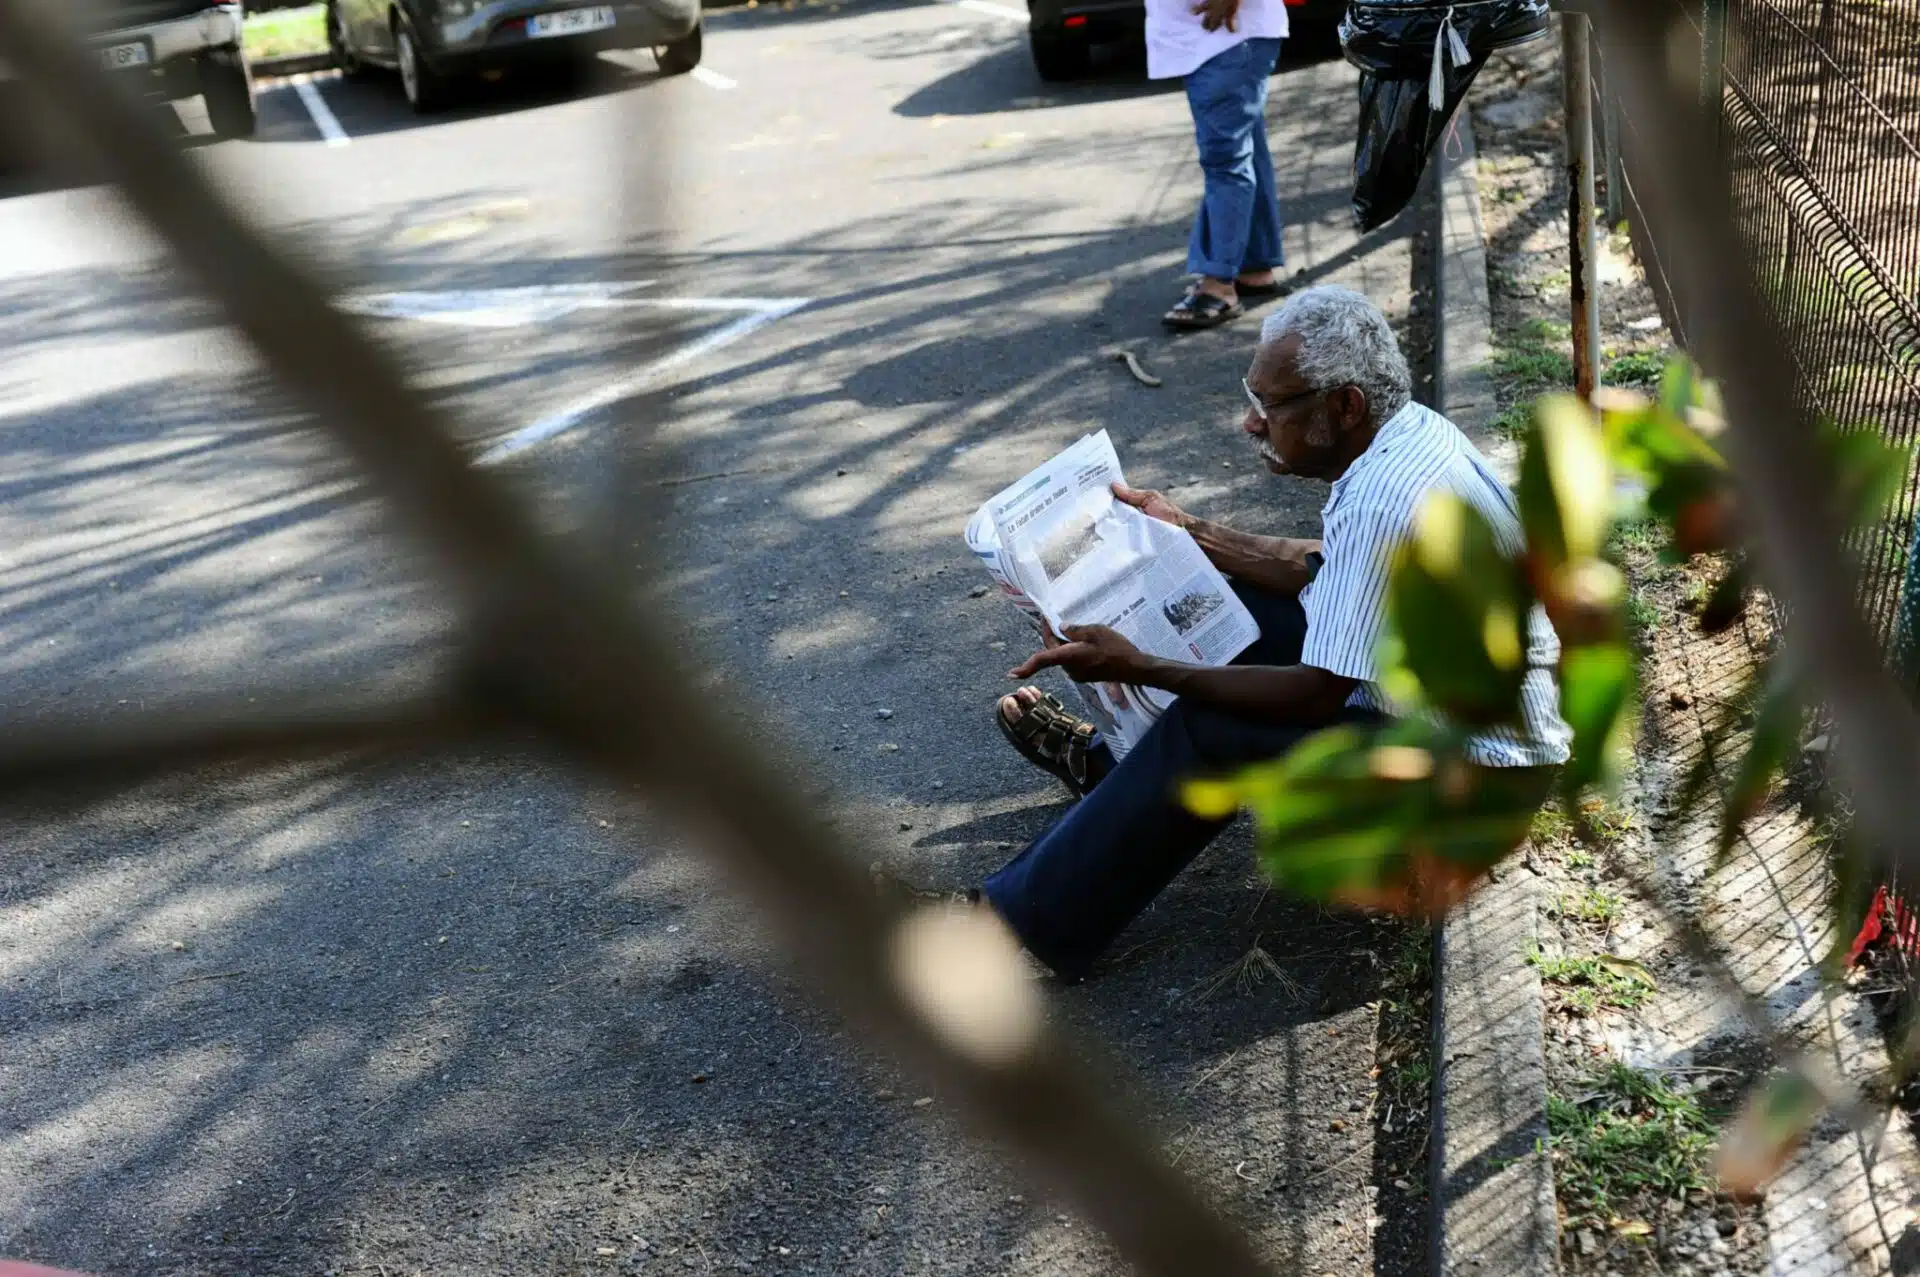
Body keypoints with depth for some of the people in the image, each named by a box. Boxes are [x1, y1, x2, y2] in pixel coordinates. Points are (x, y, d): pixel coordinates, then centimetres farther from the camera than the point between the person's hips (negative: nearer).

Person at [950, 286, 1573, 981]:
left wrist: (1140, 667, -23)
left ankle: (1032, 913, -8)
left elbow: (1316, 696, -26)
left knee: (1212, 733, -18)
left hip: (1483, 768, -10)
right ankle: (1110, 762, 26)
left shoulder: (1382, 504, -31)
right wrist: (1190, 531, 13)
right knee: (1246, 602, 12)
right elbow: (1320, 568, 13)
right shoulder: (1409, 427, -1)